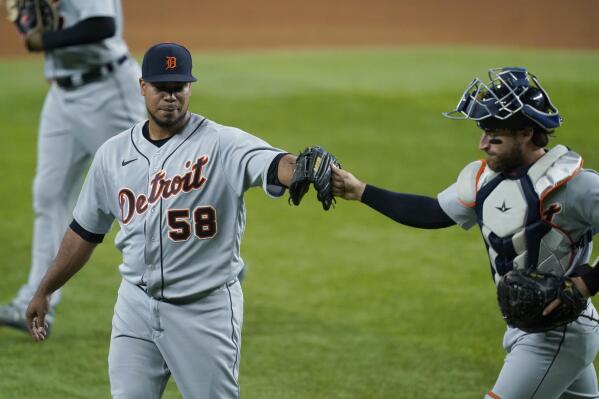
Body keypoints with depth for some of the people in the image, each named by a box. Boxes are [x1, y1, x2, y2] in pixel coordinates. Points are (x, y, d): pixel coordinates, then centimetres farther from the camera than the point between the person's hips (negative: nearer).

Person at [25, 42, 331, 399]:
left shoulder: (223, 144, -10)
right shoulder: (114, 154, 5)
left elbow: (275, 165, -30)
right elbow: (85, 231, 16)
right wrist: (44, 291, 19)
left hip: (206, 309, -4)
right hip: (136, 306, 4)